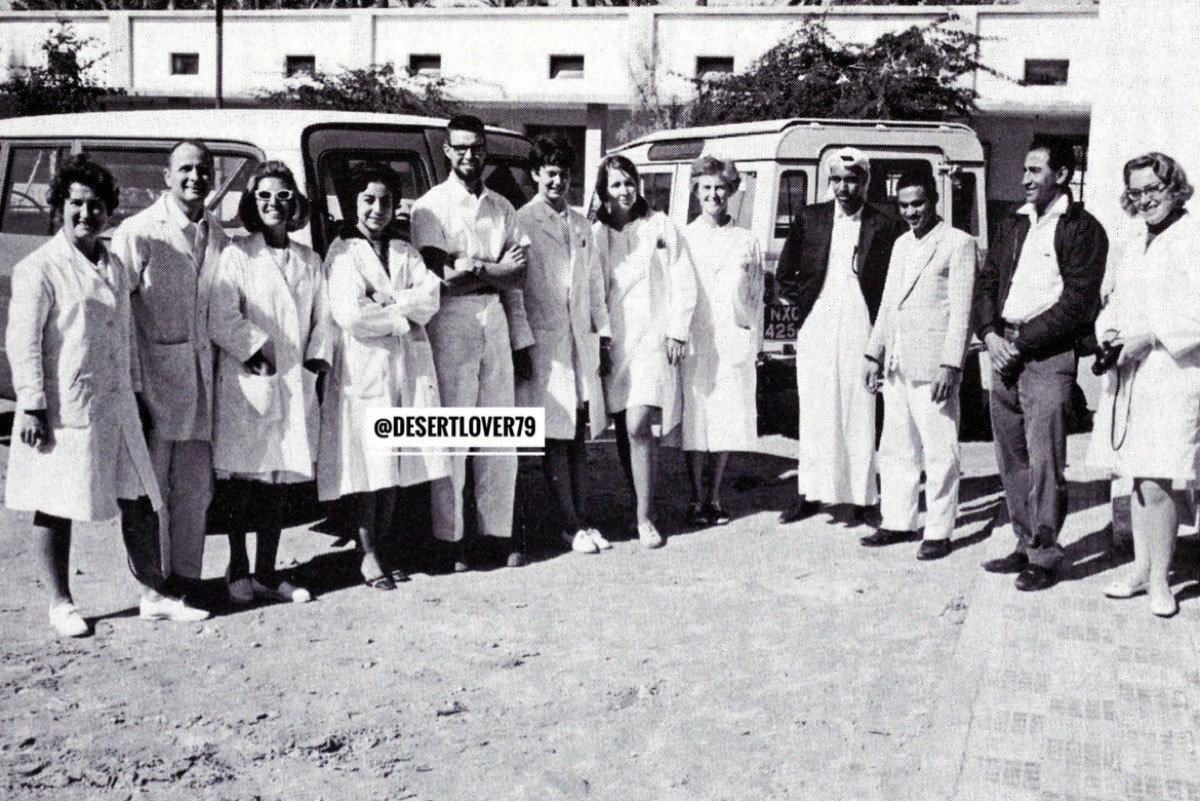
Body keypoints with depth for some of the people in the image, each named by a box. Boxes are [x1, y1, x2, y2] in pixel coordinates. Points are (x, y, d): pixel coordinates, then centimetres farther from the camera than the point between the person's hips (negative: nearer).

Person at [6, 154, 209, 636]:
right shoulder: (40, 268, -7)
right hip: (63, 410, -6)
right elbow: (21, 340, -10)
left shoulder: (113, 267, 14)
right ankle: (61, 605, 18)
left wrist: (135, 392, 18)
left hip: (116, 407, 7)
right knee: (55, 507, 5)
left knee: (140, 500, 7)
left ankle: (153, 596, 17)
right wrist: (31, 406, -14)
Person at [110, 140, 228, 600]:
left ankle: (185, 574, 26)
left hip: (204, 383, 5)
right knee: (150, 485, 4)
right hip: (154, 379, -5)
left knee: (196, 486, 13)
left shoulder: (217, 237, 8)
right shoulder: (138, 232, -7)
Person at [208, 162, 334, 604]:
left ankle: (266, 573, 16)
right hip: (247, 384, -4)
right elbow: (222, 320, -7)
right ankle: (238, 571, 12)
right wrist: (257, 352, -11)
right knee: (245, 483, -2)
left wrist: (316, 359, 1)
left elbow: (323, 319, 15)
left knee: (279, 483, 8)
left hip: (296, 384, 4)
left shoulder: (309, 261, 15)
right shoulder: (237, 255, 1)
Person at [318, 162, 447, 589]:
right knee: (365, 462, -4)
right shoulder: (343, 252, 1)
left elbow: (430, 298, 2)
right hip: (363, 366, -5)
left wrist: (386, 304, -12)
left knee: (397, 462, 6)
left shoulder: (406, 253, 17)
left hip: (408, 366, 5)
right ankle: (368, 555, 5)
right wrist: (400, 316, -4)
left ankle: (381, 547, 16)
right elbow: (348, 313, -12)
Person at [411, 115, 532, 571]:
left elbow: (516, 280, 14)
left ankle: (499, 532, 13)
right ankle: (450, 538, 4)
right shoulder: (431, 206, 1)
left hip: (495, 323, 5)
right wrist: (495, 270, -3)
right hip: (451, 326, -5)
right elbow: (441, 273, -11)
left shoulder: (502, 208, 16)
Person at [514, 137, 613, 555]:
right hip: (543, 343, -6)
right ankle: (570, 524, 6)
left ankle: (581, 518, 17)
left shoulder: (581, 225, 16)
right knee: (554, 438, -1)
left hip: (581, 340, 6)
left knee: (579, 434, 9)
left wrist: (603, 333, 12)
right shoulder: (521, 222, -4)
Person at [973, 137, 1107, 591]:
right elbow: (987, 282, 16)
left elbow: (1077, 302, -10)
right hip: (1004, 349, 7)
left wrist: (1022, 343, -13)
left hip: (1048, 354, -7)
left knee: (1044, 460, -7)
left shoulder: (1081, 229, -3)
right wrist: (990, 335, -1)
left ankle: (1044, 557, 1)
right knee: (1011, 458, 10)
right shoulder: (1013, 225, 19)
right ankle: (1025, 545, 20)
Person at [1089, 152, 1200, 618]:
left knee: (1158, 484, -9)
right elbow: (1114, 305, 24)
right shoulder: (1134, 251, 21)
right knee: (1138, 480, 12)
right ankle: (1141, 568, 22)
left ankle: (1159, 579, 3)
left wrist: (1151, 338, -16)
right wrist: (1108, 333, 3)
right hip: (1128, 377, 8)